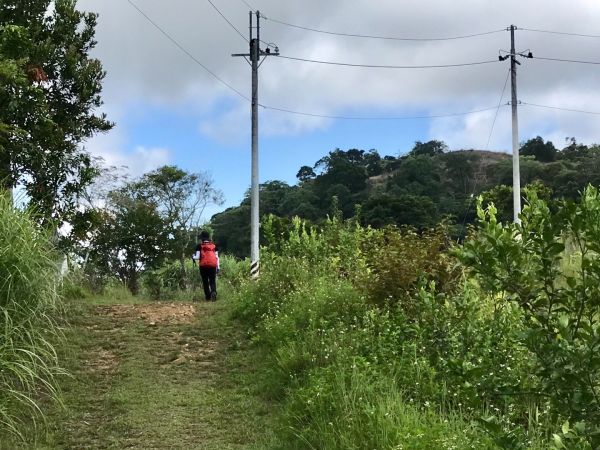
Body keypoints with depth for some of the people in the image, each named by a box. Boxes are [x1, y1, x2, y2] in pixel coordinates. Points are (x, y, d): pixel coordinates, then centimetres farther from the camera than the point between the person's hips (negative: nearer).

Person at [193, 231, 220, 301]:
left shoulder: (200, 246, -1)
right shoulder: (214, 245, 9)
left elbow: (197, 257, -4)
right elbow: (217, 257, 8)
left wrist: (193, 257, 18)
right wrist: (218, 267, 11)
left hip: (203, 266, -2)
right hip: (213, 265, 2)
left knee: (205, 282, 8)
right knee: (212, 281, 5)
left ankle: (208, 297, 6)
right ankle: (213, 292, -22)